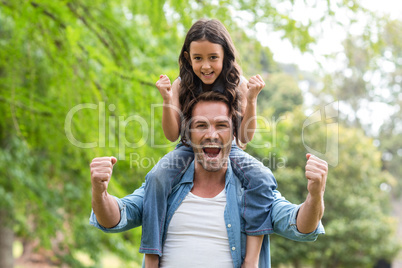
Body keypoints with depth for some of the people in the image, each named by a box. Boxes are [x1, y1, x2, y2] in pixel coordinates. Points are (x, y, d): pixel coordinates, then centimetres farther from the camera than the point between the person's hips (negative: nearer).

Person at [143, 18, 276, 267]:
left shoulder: (238, 86, -7)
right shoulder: (181, 87, -5)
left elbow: (245, 137, -7)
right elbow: (173, 135, -4)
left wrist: (251, 99, -20)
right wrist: (167, 100, -18)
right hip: (190, 149, 0)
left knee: (263, 179, -29)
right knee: (156, 178, -30)